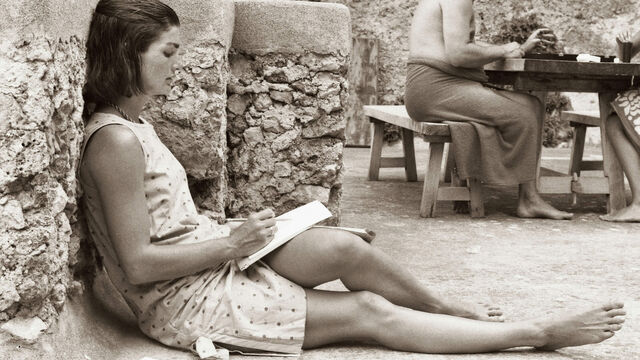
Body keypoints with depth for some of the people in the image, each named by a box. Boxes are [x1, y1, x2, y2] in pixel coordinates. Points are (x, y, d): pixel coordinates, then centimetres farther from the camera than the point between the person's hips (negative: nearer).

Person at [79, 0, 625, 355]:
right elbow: (138, 264, -23)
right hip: (183, 302, -8)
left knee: (343, 247, -13)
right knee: (369, 312, -9)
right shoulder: (116, 143, -21)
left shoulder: (135, 126, 10)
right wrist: (232, 243, -17)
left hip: (211, 260, 8)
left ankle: (448, 309, 11)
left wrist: (228, 232, 3)